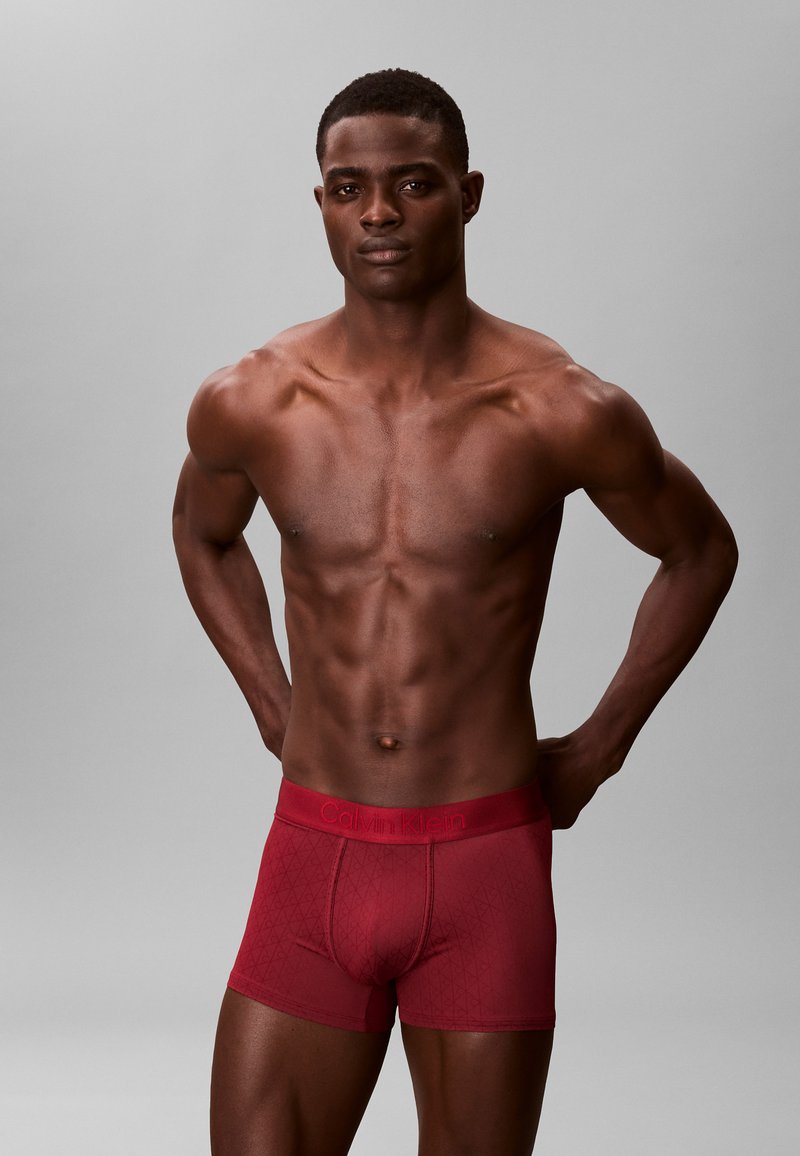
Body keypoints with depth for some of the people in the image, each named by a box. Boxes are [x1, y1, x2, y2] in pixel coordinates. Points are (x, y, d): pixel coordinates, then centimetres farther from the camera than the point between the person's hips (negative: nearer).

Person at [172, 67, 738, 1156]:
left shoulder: (563, 412, -9)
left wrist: (599, 746, 6)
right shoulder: (246, 406, -3)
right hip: (312, 858, 2)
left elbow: (702, 552, 8)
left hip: (487, 869, -1)